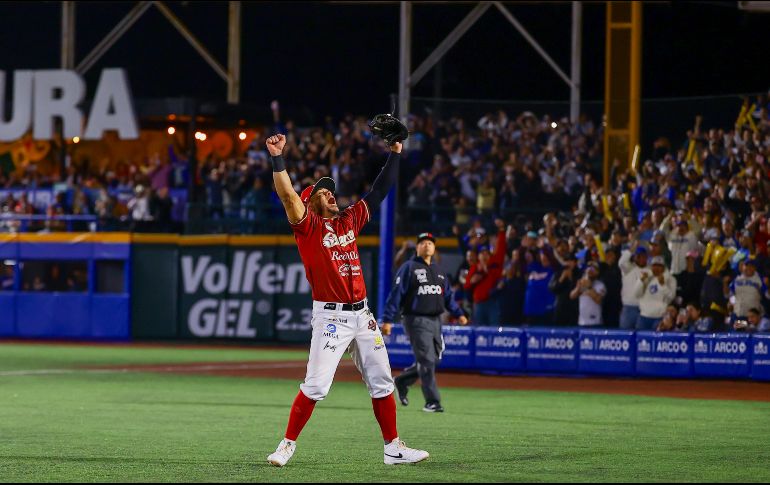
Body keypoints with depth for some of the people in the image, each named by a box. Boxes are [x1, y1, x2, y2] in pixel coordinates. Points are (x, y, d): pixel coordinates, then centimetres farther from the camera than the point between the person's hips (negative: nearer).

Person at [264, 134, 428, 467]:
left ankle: (393, 448, 15)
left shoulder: (350, 220, 14)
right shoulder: (308, 225, -2)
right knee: (316, 386, -12)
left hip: (361, 315, 6)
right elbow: (287, 195, -17)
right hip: (330, 317, -6)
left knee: (382, 383, 8)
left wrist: (395, 153, 14)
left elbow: (379, 192, 19)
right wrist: (277, 158, -26)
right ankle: (288, 444, -1)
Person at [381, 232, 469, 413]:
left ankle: (402, 381, 30)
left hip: (435, 320, 7)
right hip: (417, 321, -7)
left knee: (434, 359, 10)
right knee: (426, 360, -9)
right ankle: (432, 402, -5)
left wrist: (458, 313, 4)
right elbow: (396, 294, -8)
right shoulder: (409, 268, -3)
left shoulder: (439, 271, 18)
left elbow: (448, 296, 18)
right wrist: (387, 320, -15)